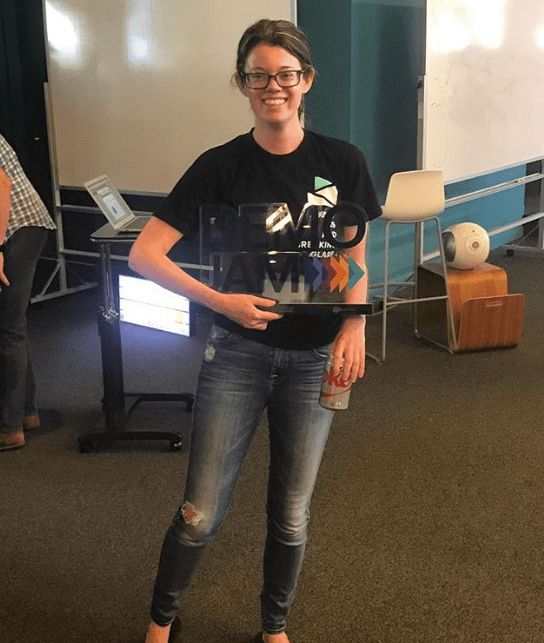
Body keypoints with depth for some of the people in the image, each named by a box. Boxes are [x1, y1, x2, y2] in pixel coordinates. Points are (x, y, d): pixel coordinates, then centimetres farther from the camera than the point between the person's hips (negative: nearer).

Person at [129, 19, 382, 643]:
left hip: (315, 359, 2)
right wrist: (218, 300, -18)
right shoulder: (220, 167, -6)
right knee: (200, 514, 4)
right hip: (238, 352, -1)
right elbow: (143, 254, -8)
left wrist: (355, 324, -10)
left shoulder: (341, 162, -1)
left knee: (291, 514, 13)